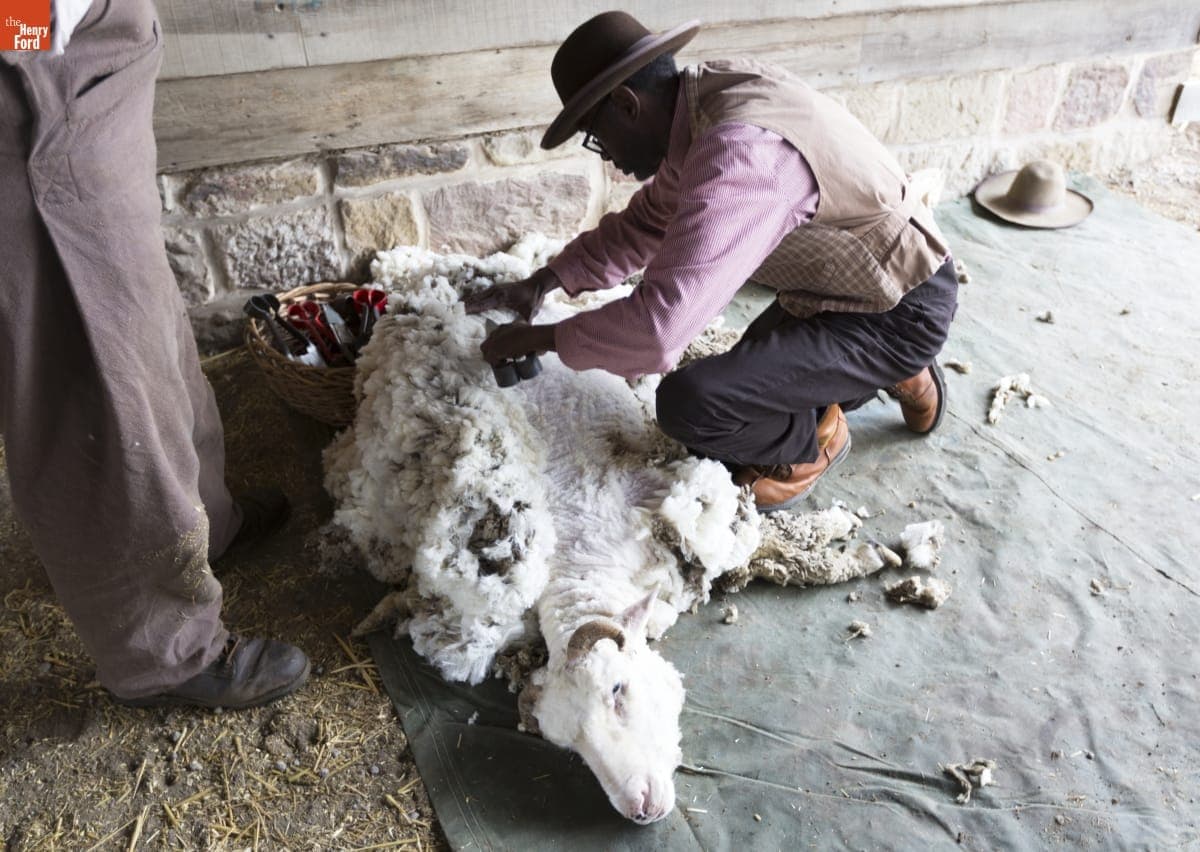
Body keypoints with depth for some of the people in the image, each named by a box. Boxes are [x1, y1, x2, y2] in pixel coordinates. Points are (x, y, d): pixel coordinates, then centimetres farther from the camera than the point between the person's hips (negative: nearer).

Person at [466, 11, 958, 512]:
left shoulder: (740, 148, -33)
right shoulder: (701, 109, -2)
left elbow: (659, 325, -38)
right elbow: (645, 223, 13)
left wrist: (542, 337, -21)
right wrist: (546, 280, 3)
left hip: (897, 309, -9)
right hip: (842, 286, 9)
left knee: (689, 405, -24)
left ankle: (809, 440, 6)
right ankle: (894, 374, 29)